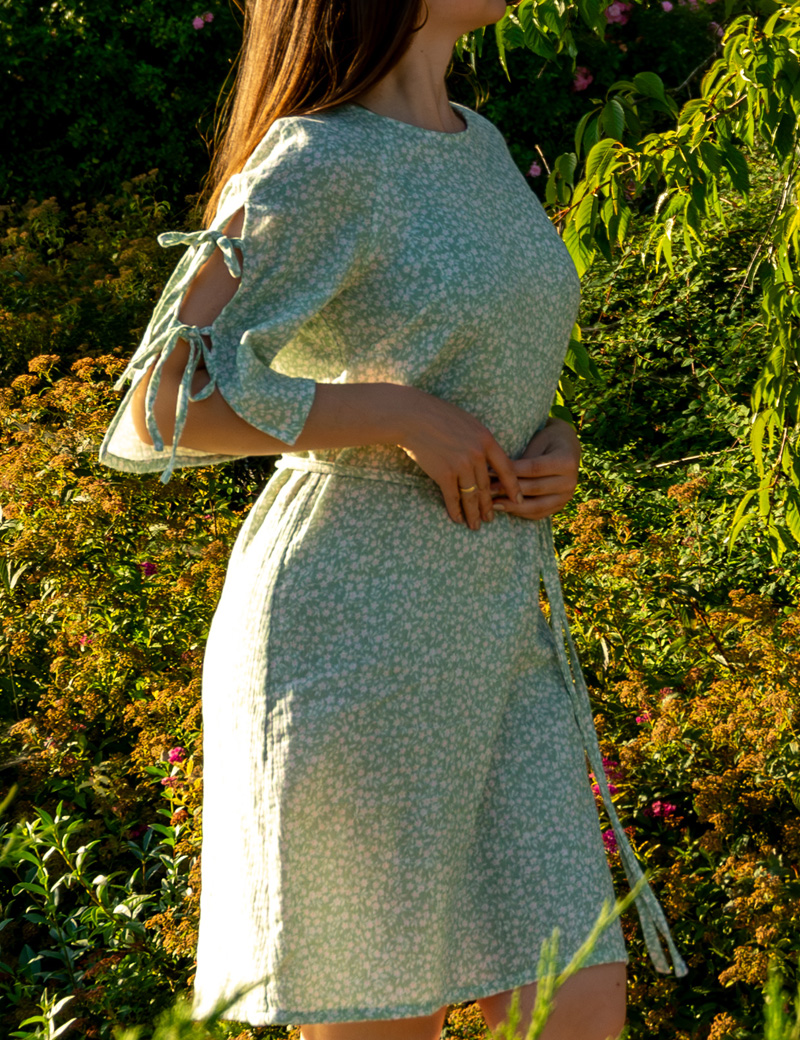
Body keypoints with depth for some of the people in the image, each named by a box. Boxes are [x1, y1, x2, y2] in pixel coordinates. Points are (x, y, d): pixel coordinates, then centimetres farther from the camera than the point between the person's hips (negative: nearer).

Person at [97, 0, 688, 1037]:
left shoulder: (477, 144, 14)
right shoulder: (318, 163, -12)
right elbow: (161, 407, -16)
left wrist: (556, 449, 2)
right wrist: (405, 414, -16)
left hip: (496, 632, 8)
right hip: (349, 634, -7)